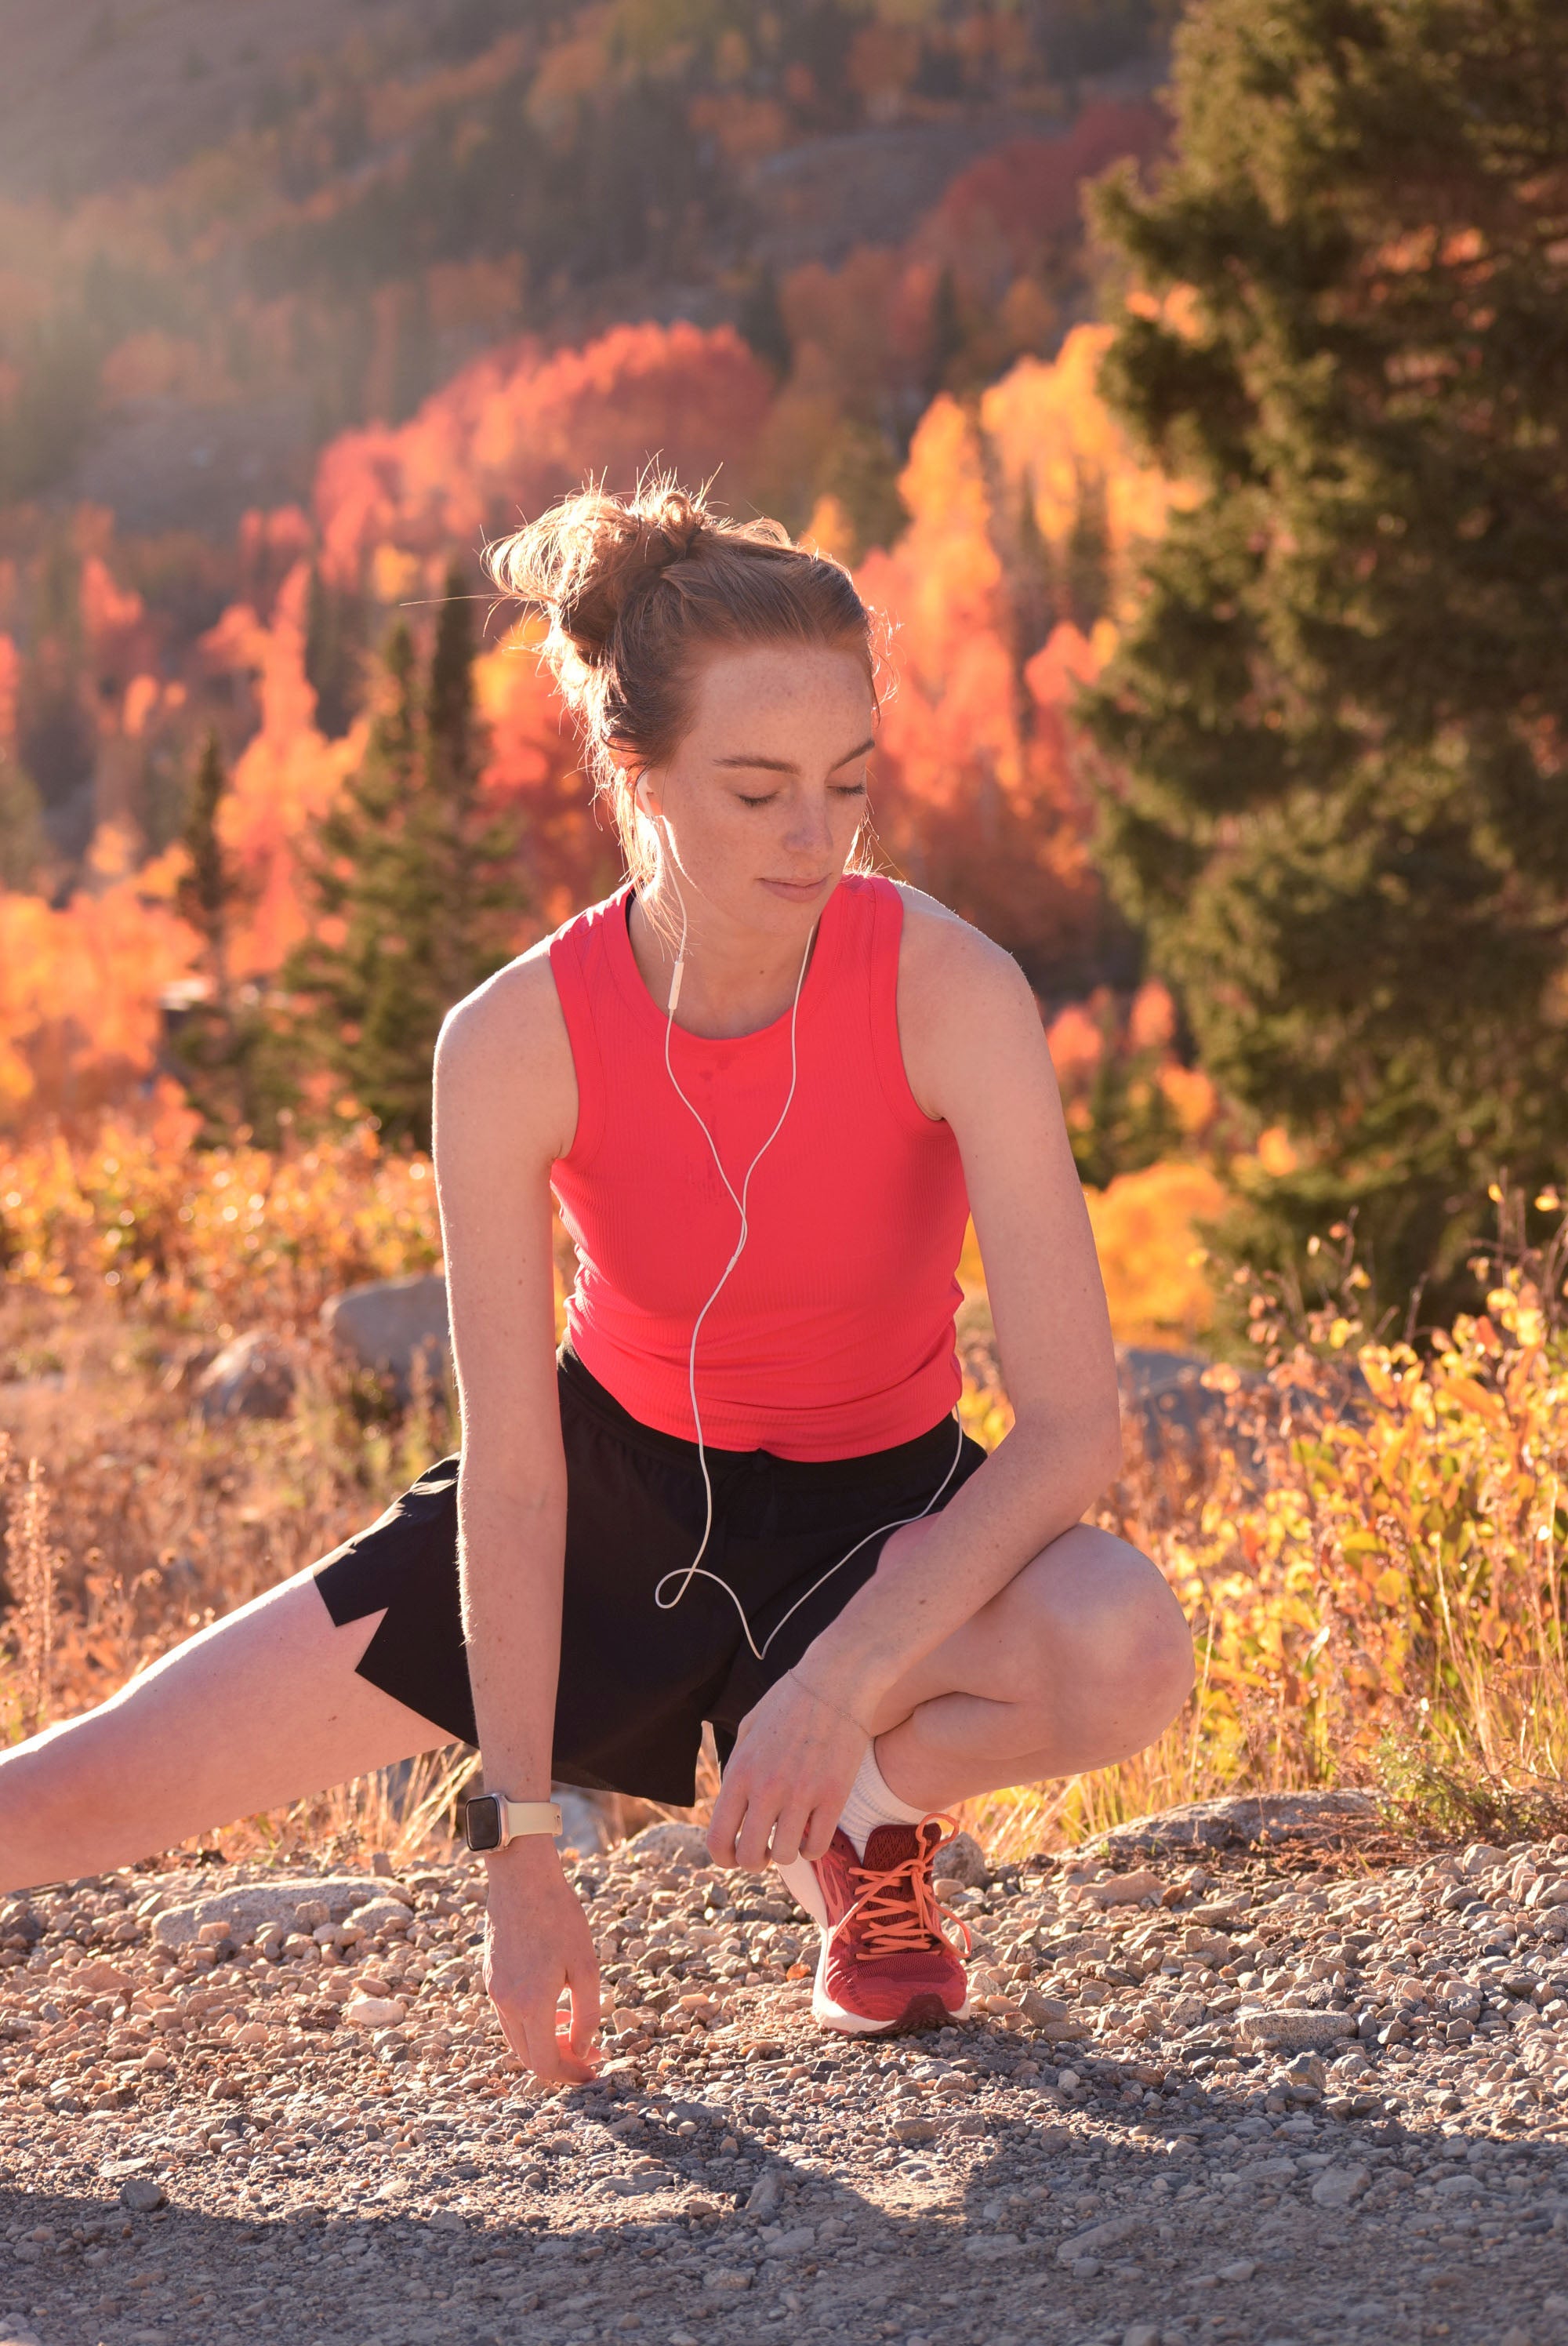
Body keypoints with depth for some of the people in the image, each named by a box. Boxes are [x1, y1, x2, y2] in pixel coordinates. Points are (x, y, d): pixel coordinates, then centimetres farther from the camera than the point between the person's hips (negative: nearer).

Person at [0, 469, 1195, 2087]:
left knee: (1128, 1656, -35)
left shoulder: (948, 993, -25)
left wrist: (842, 1684, -34)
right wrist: (519, 1833, -16)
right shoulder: (513, 1046, -22)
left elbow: (1072, 1423, -27)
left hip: (877, 1513, 0)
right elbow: (511, 1476, -17)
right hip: (613, 1487, 1)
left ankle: (865, 1823, -3)